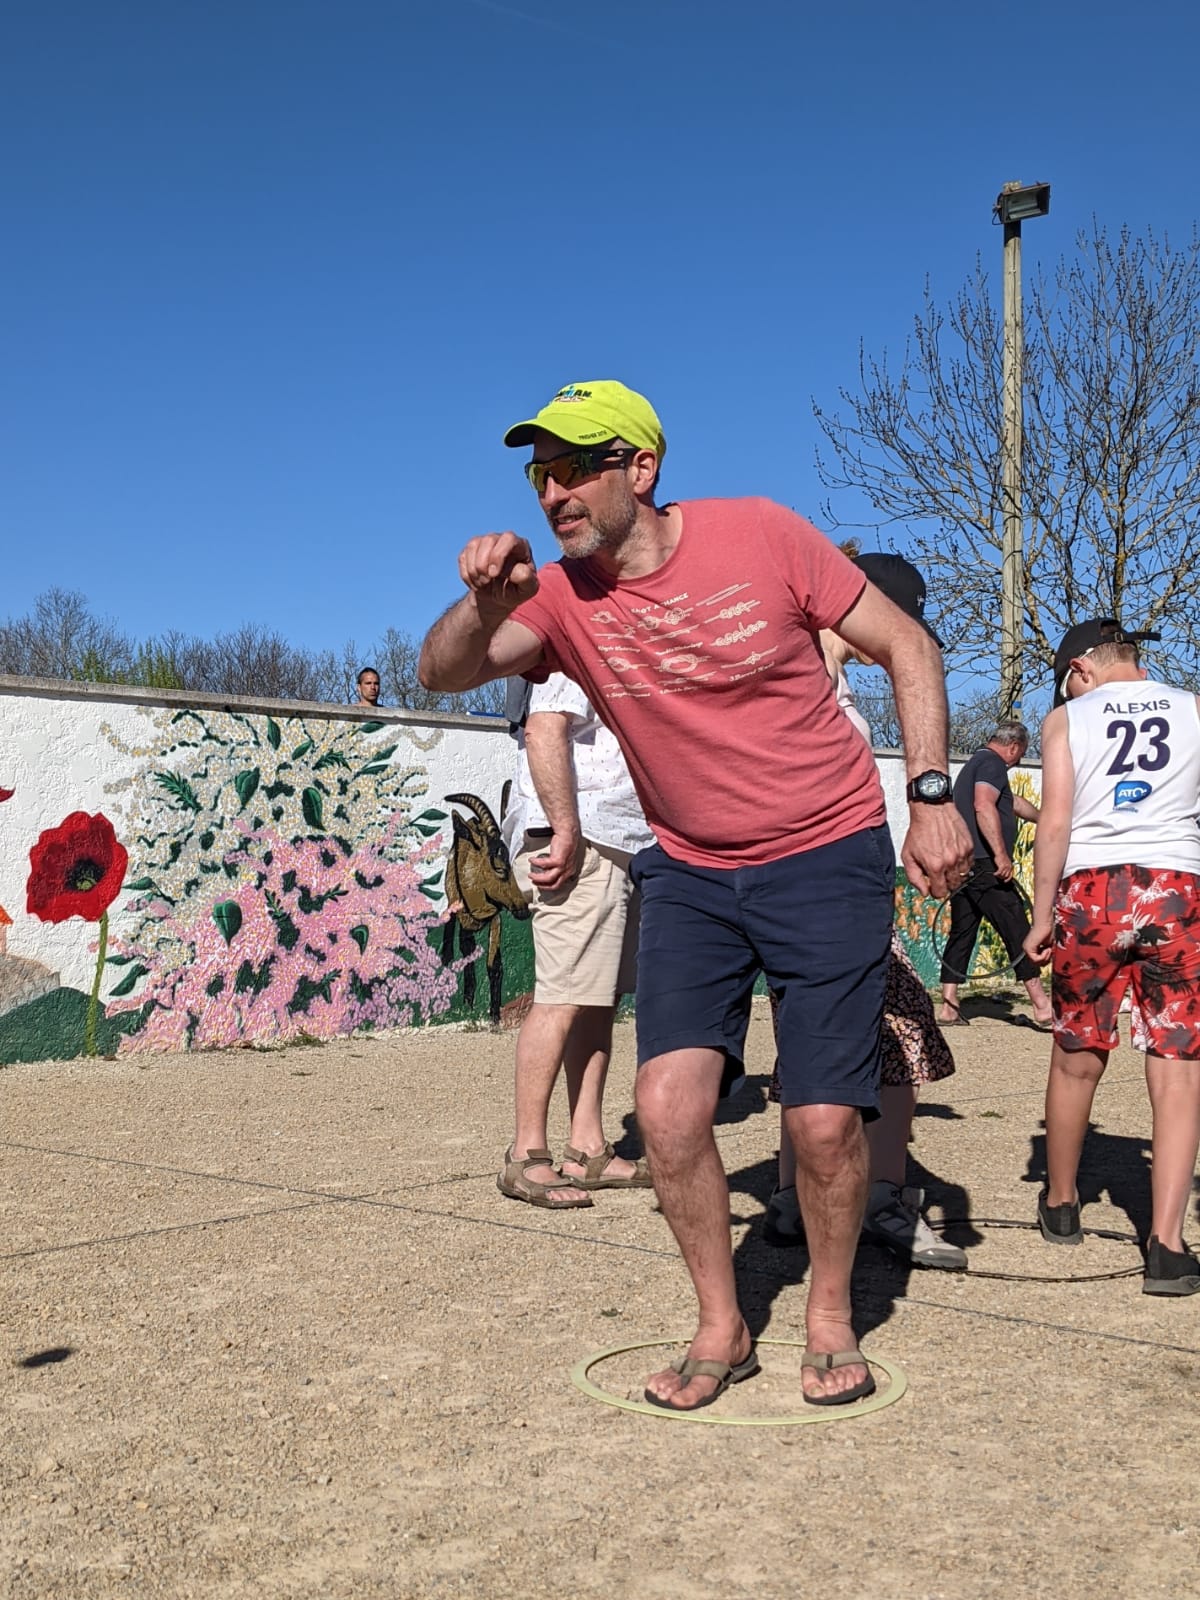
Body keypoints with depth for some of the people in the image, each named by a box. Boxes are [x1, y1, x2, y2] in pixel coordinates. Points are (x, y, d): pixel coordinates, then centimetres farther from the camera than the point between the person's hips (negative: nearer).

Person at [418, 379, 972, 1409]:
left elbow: (907, 646, -4)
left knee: (825, 1123, -4)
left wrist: (931, 796, -11)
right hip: (691, 872, 3)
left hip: (827, 858, -2)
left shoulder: (761, 536, -13)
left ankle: (831, 1316, 24)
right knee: (669, 1106, -9)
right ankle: (722, 1327, 14)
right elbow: (443, 674, -20)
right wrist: (485, 604, -41)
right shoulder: (562, 597, -7)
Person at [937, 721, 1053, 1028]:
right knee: (1017, 932, -8)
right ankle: (1042, 1007, -7)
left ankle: (949, 1008, 8)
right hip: (984, 864, -10)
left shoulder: (974, 764, 27)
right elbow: (983, 806, -23)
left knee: (961, 934, 9)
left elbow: (1014, 802, 42)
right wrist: (1001, 853, -27)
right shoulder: (993, 764, -6)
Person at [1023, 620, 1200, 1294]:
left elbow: (1055, 824, -1)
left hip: (1091, 890, 0)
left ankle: (1061, 1204, 32)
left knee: (1077, 1057, 14)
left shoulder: (1067, 718, 7)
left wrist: (1041, 918, 3)